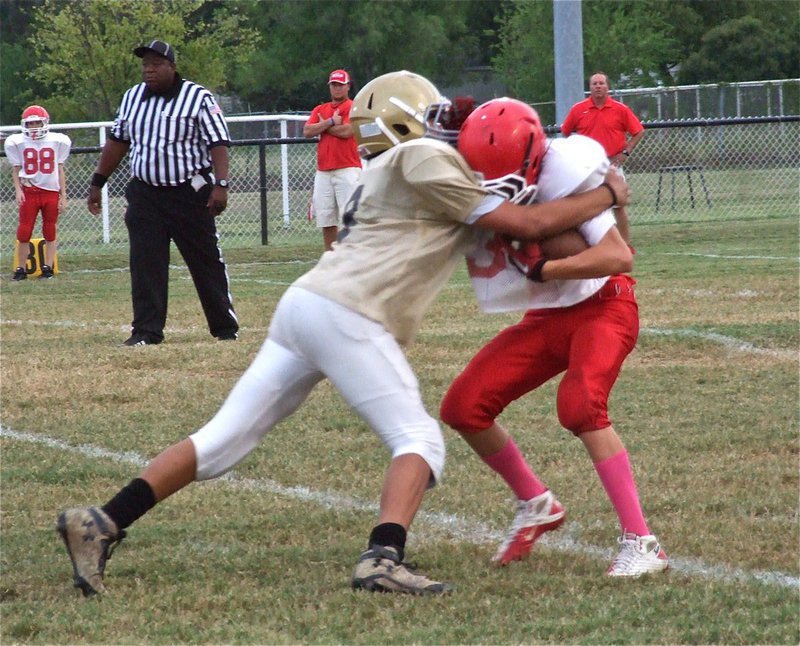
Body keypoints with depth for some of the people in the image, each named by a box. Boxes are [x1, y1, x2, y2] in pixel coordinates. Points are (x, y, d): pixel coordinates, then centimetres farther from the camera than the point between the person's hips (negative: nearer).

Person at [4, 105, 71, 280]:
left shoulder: (57, 141, 2)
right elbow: (16, 169, 7)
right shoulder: (17, 143, 1)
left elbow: (60, 170, 7)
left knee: (50, 232, 6)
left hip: (51, 191, 1)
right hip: (29, 192, -1)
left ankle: (48, 267, 13)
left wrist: (63, 196, 5)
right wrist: (18, 190, -8)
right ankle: (21, 269, 5)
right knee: (24, 232, -3)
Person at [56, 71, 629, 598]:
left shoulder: (385, 176, 28)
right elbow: (527, 224, 2)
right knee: (419, 441, -5)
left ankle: (102, 526, 1)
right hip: (344, 314, -9)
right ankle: (383, 558, -26)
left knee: (224, 440, 7)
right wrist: (607, 195, 12)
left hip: (303, 305, 9)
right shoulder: (424, 160, 1)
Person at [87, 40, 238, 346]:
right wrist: (97, 182, 17)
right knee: (145, 263, -2)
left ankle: (225, 327, 13)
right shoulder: (132, 97, 9)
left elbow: (218, 143, -11)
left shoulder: (198, 98, -7)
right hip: (144, 193, 4)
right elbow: (117, 141, 19)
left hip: (190, 194, -4)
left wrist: (220, 185, -22)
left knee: (207, 260, 3)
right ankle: (146, 330, 1)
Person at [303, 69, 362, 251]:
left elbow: (347, 131, -13)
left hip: (347, 170, -6)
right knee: (326, 221, 5)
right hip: (323, 172, 6)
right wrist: (331, 122, -5)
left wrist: (323, 126, 2)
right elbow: (307, 131, 4)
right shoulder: (320, 110, 19)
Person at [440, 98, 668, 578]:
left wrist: (543, 268, -31)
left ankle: (641, 543, -26)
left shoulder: (561, 176, -25)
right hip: (545, 319, 7)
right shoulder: (477, 194, -9)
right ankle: (536, 505, 19)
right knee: (465, 407, -3)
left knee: (579, 405, -29)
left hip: (601, 306, -7)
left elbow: (619, 255, -27)